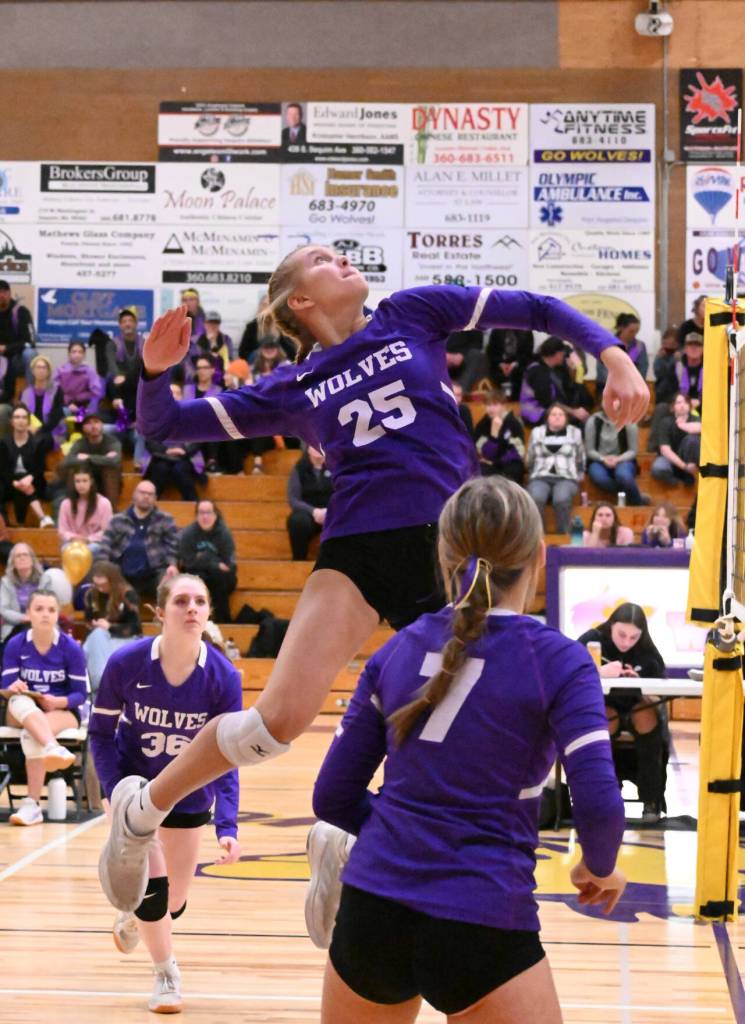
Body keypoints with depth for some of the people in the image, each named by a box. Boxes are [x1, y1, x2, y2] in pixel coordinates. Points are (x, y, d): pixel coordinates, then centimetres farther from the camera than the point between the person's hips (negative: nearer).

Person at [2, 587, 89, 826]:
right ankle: (54, 749, -62)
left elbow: (80, 694, -6)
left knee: (31, 734, -35)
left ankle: (32, 804, -35)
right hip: (24, 712, 2)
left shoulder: (71, 647, -8)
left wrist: (58, 702, -26)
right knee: (20, 699, -36)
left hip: (63, 711, -2)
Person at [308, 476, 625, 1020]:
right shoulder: (556, 660, -5)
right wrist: (600, 868, 6)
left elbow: (333, 799, 10)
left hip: (371, 912, 4)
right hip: (481, 929, -4)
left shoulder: (399, 650, 8)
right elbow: (599, 806, -14)